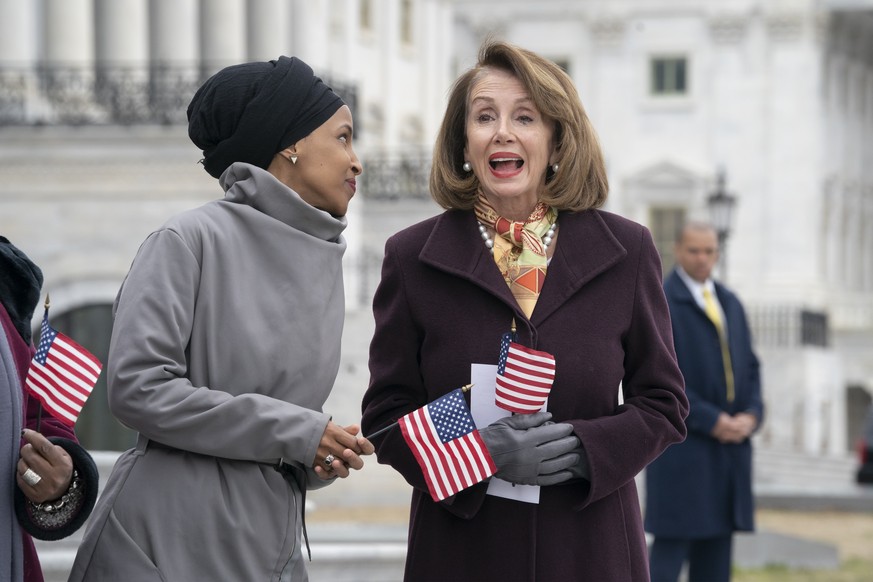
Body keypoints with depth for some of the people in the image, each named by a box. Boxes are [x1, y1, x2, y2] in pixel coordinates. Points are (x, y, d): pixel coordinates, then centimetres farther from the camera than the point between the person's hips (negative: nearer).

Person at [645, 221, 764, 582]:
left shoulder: (731, 304, 17)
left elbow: (749, 367, 17)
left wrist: (751, 415, -2)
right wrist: (710, 420, -16)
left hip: (731, 442, 7)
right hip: (682, 442, -7)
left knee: (716, 551, 7)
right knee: (672, 542, -8)